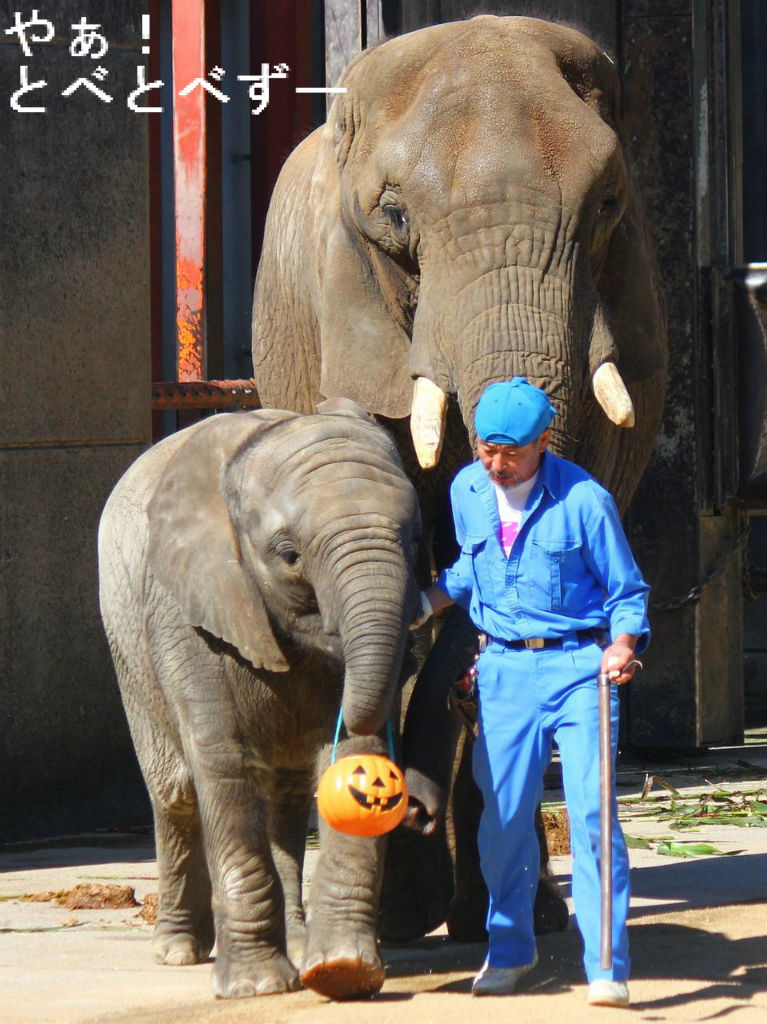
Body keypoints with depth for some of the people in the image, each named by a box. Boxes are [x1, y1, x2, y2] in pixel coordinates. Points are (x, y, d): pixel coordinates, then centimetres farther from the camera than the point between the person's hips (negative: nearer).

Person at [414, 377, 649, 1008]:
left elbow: (627, 590, -2)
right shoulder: (466, 492, 6)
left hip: (580, 668, -4)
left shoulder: (583, 500, -9)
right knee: (503, 815, 6)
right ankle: (509, 949, 27)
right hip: (507, 670, 4)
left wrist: (624, 645, -19)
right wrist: (420, 606, 12)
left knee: (592, 811, -12)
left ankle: (607, 966, -9)